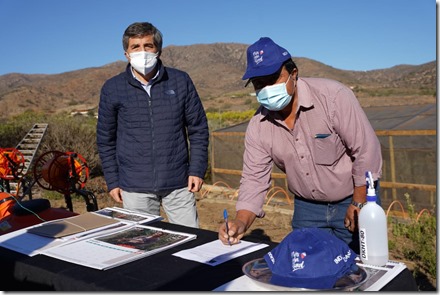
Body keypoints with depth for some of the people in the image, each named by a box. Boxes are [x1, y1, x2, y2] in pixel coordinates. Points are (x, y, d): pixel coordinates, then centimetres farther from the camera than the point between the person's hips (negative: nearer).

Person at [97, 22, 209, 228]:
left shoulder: (180, 81, 1)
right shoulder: (112, 89, 1)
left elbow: (198, 128, 6)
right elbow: (105, 139, 8)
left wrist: (197, 170, -1)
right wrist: (112, 181, 5)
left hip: (178, 183, 0)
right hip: (134, 187, 0)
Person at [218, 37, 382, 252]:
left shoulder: (333, 96, -23)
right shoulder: (258, 126, -10)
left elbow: (366, 151, -19)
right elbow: (254, 177, -7)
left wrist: (358, 204, -16)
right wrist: (241, 222, -22)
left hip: (352, 202, -3)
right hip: (306, 207, 4)